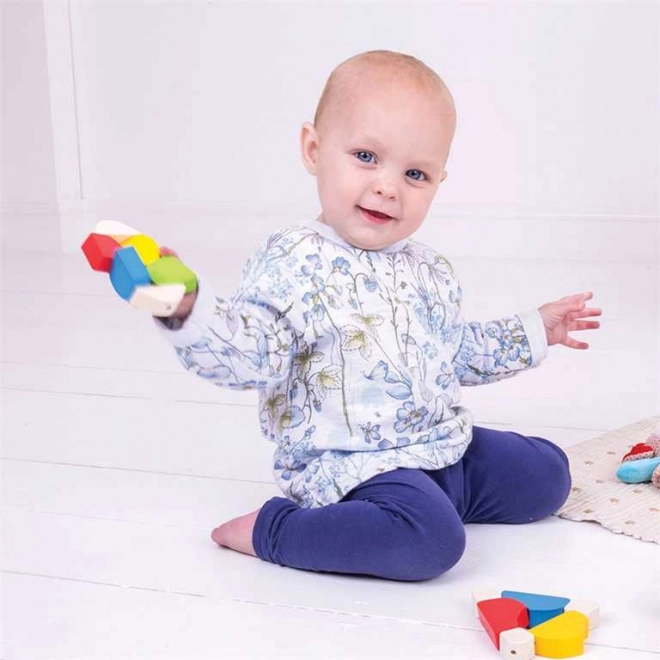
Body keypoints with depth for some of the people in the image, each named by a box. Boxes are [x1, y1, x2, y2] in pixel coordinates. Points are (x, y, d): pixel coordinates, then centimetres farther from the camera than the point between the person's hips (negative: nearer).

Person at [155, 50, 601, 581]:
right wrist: (188, 307, -41)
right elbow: (250, 356, -25)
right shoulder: (294, 263, -15)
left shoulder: (431, 272, 9)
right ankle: (272, 529, -12)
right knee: (430, 538, -32)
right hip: (353, 466, -8)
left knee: (548, 474, 14)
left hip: (447, 444, 8)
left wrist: (533, 333, 25)